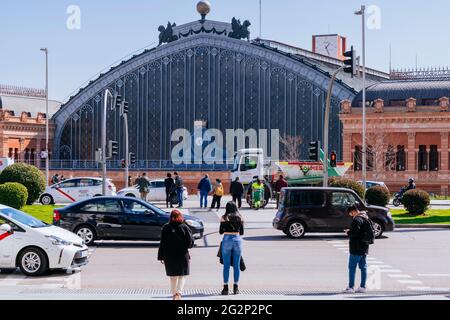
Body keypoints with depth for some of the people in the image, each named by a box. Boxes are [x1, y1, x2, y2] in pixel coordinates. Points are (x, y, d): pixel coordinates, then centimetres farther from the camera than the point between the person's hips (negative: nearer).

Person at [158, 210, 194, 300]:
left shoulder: (166, 228, -1)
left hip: (169, 256, 2)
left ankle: (174, 294, 21)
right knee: (182, 276, 5)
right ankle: (179, 292, -16)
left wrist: (161, 257, 4)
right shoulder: (185, 227, -4)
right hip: (183, 255, -2)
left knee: (173, 276, 14)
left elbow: (162, 244, -2)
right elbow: (191, 242, -6)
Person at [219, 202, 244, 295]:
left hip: (227, 240, -2)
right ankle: (236, 288, 10)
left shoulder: (224, 218, -3)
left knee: (226, 265, 4)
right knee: (237, 265, 8)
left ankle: (226, 288, 4)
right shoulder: (240, 218, 4)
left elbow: (220, 231, 1)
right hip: (237, 240, 2)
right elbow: (242, 232, 8)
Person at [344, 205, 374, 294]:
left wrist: (348, 232, -4)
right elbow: (371, 232, 18)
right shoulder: (366, 219, 13)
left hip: (356, 248, -9)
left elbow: (354, 233, -24)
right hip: (365, 247, 9)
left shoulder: (357, 220, -17)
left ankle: (351, 287, -3)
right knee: (363, 267, 10)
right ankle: (363, 287, 12)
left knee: (352, 267, -3)